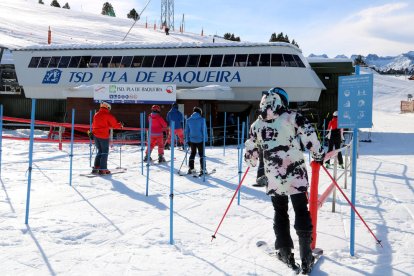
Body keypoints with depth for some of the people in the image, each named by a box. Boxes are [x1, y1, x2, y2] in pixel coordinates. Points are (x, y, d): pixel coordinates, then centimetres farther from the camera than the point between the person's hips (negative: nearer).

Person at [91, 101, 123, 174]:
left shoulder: (96, 115, 10)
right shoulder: (108, 115, -9)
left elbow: (93, 125, 16)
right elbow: (115, 124, -6)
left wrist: (92, 132, 27)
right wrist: (120, 125, 12)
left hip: (96, 135, 6)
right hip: (104, 136, -6)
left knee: (100, 151, 17)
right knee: (105, 152, 3)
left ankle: (96, 167, 12)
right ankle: (102, 169, 0)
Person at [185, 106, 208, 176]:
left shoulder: (189, 120, 2)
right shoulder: (202, 119, -9)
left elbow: (187, 131, 6)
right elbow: (204, 130, -9)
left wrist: (187, 140, 13)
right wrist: (205, 139, -2)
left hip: (192, 140, 4)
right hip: (200, 140, -3)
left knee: (192, 153, 16)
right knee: (201, 154, 5)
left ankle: (191, 169, 17)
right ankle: (202, 169, 1)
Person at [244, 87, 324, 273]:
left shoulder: (256, 125, 5)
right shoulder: (293, 117, -3)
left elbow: (251, 152, 10)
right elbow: (309, 136, -8)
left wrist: (251, 162, 31)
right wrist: (318, 154, 6)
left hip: (274, 179, 2)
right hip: (296, 175, -2)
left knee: (280, 213, 17)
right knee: (302, 212, 6)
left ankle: (285, 252, 20)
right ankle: (306, 256, 5)